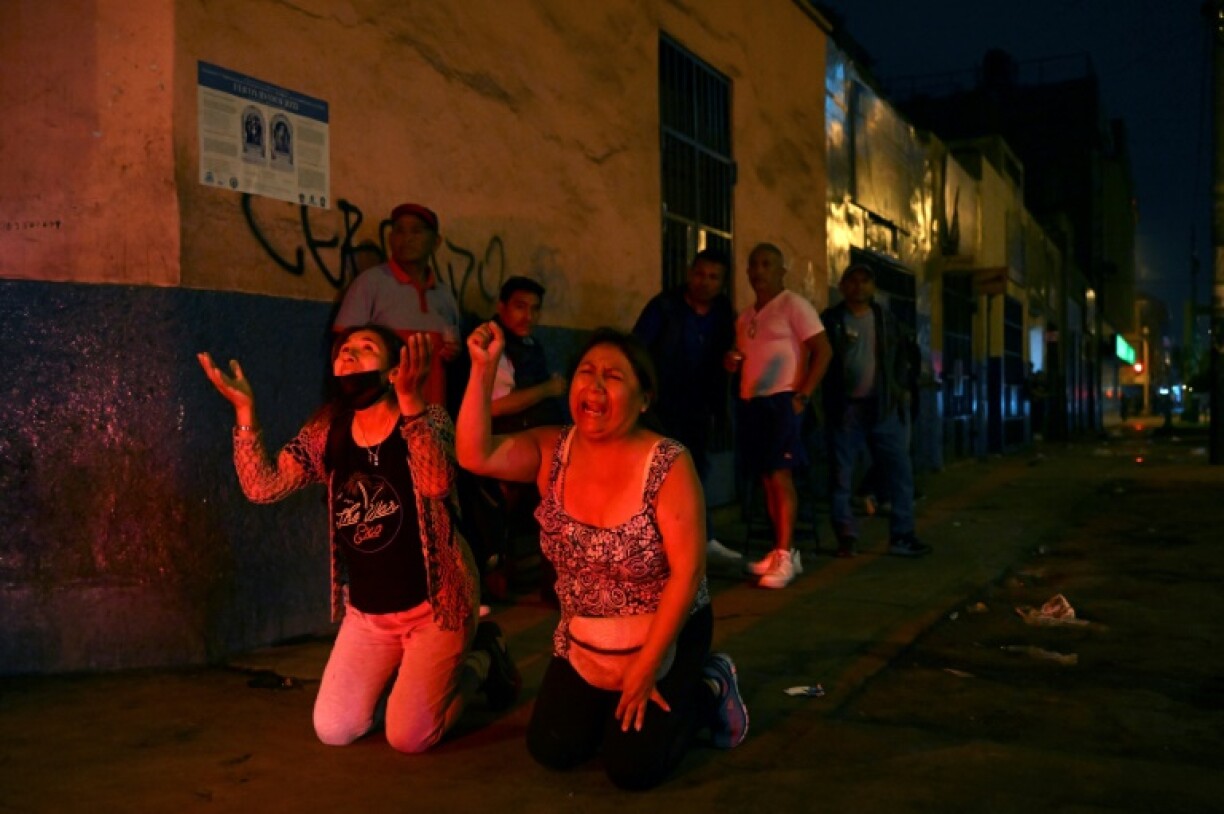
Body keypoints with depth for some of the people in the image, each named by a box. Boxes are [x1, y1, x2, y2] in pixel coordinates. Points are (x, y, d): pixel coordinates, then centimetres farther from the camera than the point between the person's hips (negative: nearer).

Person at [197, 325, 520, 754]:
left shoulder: (428, 420, -14)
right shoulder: (325, 432, 1)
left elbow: (437, 484, -35)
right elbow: (262, 487, -8)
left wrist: (409, 398, -45)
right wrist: (245, 410, -18)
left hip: (433, 604, -5)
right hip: (367, 613, 5)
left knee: (408, 737, -7)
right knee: (332, 730, 2)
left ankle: (481, 658, 18)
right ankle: (414, 676, 27)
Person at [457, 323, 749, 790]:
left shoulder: (669, 466, -22)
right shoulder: (553, 451, -9)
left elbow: (687, 572, -22)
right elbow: (476, 455, -23)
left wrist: (644, 667, -20)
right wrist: (483, 368, -31)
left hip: (665, 636, -5)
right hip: (583, 639, 5)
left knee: (632, 768, -8)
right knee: (551, 750, 3)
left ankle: (708, 690, 17)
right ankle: (611, 702, 30)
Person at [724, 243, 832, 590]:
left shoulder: (794, 305, -3)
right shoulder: (745, 316, 18)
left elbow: (822, 350, -9)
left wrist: (803, 395, -15)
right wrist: (732, 361, 2)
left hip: (782, 399, -7)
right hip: (751, 402, 7)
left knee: (780, 475, -11)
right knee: (767, 478, 7)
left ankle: (785, 556, -9)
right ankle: (780, 551, 12)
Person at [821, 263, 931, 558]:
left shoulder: (886, 319, 12)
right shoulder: (831, 320, 2)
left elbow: (902, 355, 17)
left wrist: (903, 388, 6)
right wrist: (829, 397, -9)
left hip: (883, 405, 2)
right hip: (845, 407, -2)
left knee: (899, 469, -2)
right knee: (842, 474, 1)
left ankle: (902, 535, 4)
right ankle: (847, 537, 10)